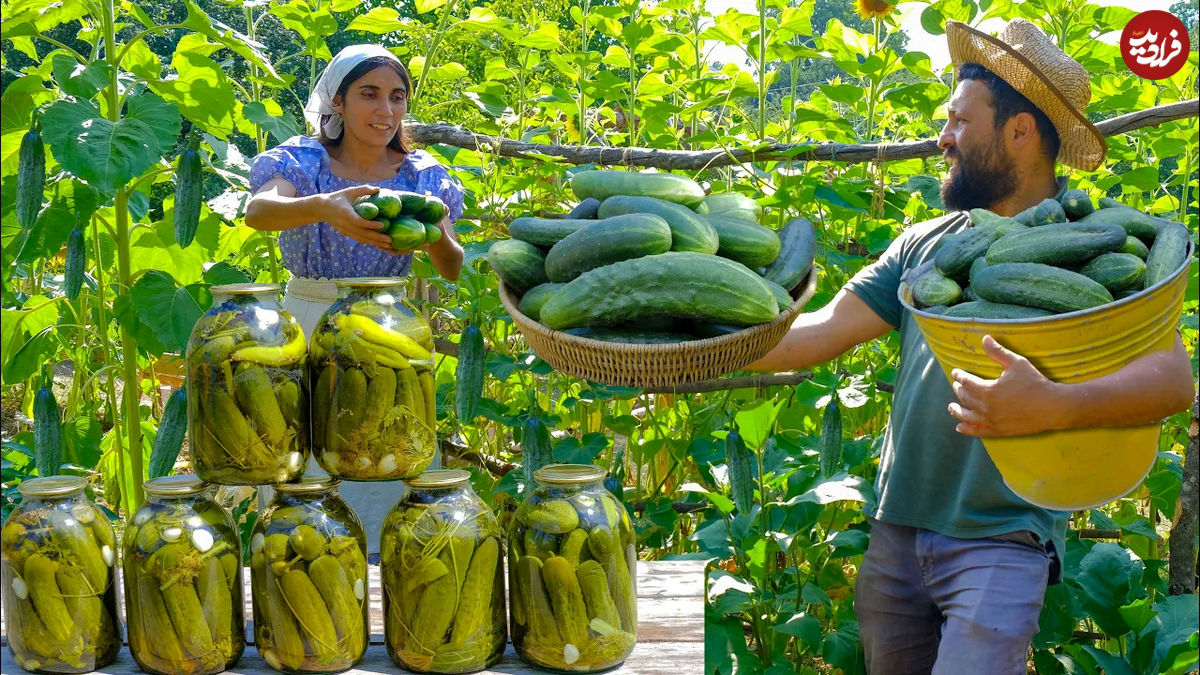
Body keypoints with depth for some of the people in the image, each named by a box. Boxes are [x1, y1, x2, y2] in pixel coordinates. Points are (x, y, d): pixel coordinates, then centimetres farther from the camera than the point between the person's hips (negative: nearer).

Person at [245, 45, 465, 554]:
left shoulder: (423, 176, 3)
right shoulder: (302, 162, -3)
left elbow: (452, 270, -6)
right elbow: (257, 211, -25)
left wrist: (435, 238, -30)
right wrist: (322, 207, -46)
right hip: (306, 328, -1)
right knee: (303, 465, 1)